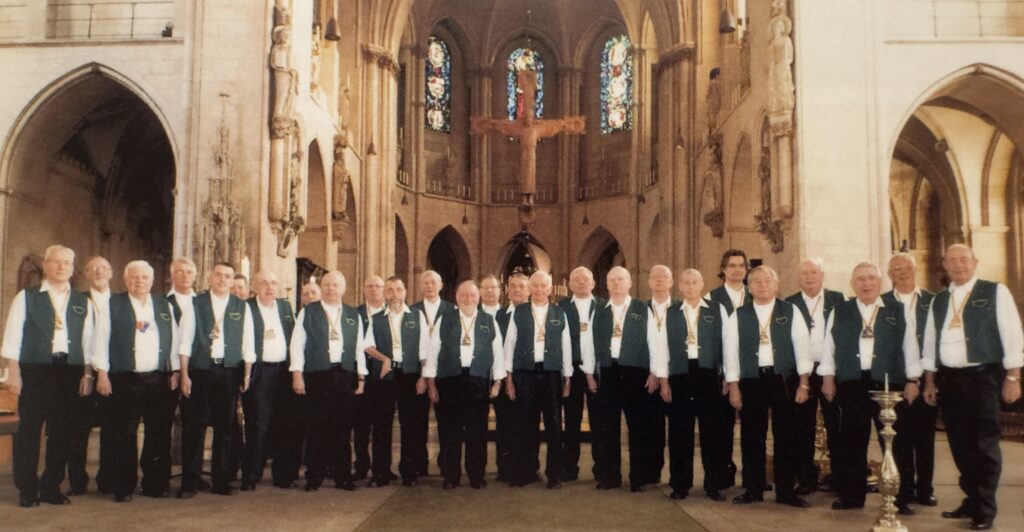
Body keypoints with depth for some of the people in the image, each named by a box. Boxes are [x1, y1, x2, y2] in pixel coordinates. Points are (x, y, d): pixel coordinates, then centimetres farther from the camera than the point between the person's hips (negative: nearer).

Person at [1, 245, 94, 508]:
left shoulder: (83, 302, 12)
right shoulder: (26, 297, 4)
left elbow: (88, 340, 10)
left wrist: (87, 373, 4)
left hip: (70, 371, 3)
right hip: (34, 370, -2)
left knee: (63, 432, 5)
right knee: (29, 430, 1)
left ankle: (51, 487, 17)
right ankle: (27, 490, 12)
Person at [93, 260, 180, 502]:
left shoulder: (164, 305, 12)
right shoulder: (111, 305, 5)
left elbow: (174, 340, 12)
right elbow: (101, 340, 1)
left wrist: (175, 371, 6)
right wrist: (102, 374, -5)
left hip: (159, 380, 3)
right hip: (124, 380, -2)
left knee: (159, 434, 4)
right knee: (124, 436, 1)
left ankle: (156, 484, 15)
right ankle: (123, 487, 12)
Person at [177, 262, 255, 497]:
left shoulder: (242, 308, 8)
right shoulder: (195, 304, 3)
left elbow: (247, 343, 7)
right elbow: (185, 340, 0)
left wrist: (247, 374, 2)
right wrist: (184, 374, -5)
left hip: (229, 374, 1)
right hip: (199, 372, -1)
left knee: (225, 428, 6)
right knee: (193, 428, 1)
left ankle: (221, 481, 16)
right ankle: (189, 482, 10)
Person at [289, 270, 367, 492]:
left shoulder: (354, 316, 14)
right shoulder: (307, 312, 6)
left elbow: (359, 348, 12)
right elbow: (296, 344, 2)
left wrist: (361, 376, 6)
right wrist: (297, 373, -5)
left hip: (345, 376, 2)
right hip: (316, 376, -2)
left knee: (343, 428, 4)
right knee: (317, 429, 1)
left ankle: (343, 477, 13)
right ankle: (314, 477, 11)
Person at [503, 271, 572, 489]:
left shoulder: (559, 314, 7)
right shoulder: (518, 313, 5)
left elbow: (566, 346, 7)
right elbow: (509, 344, 5)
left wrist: (567, 378, 4)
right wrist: (508, 377, 1)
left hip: (552, 374, 1)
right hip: (524, 373, 0)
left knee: (554, 426, 3)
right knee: (525, 426, 3)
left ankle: (554, 475, 12)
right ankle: (523, 473, 13)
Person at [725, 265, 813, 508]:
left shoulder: (791, 312, 3)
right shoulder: (739, 315, 5)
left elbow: (801, 346, 1)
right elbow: (731, 350, 3)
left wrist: (803, 382, -5)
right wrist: (733, 386, -2)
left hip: (784, 380, 0)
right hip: (750, 381, 1)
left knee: (786, 436, 3)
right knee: (752, 437, 5)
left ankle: (786, 490, 13)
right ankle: (753, 489, 16)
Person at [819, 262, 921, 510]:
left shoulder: (898, 311, 7)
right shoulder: (839, 312, 9)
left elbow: (910, 348, 5)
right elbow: (829, 347, 8)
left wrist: (913, 380, 0)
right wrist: (828, 378, 2)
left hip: (889, 384, 0)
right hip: (852, 384, 1)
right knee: (852, 441, 4)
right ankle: (851, 495, 13)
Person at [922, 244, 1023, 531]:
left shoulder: (995, 292, 0)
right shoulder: (938, 301, 13)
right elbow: (930, 342, 15)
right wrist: (930, 382, 11)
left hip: (983, 376, -4)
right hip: (948, 379, 5)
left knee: (984, 445, -1)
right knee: (960, 444, 9)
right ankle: (972, 501, 23)